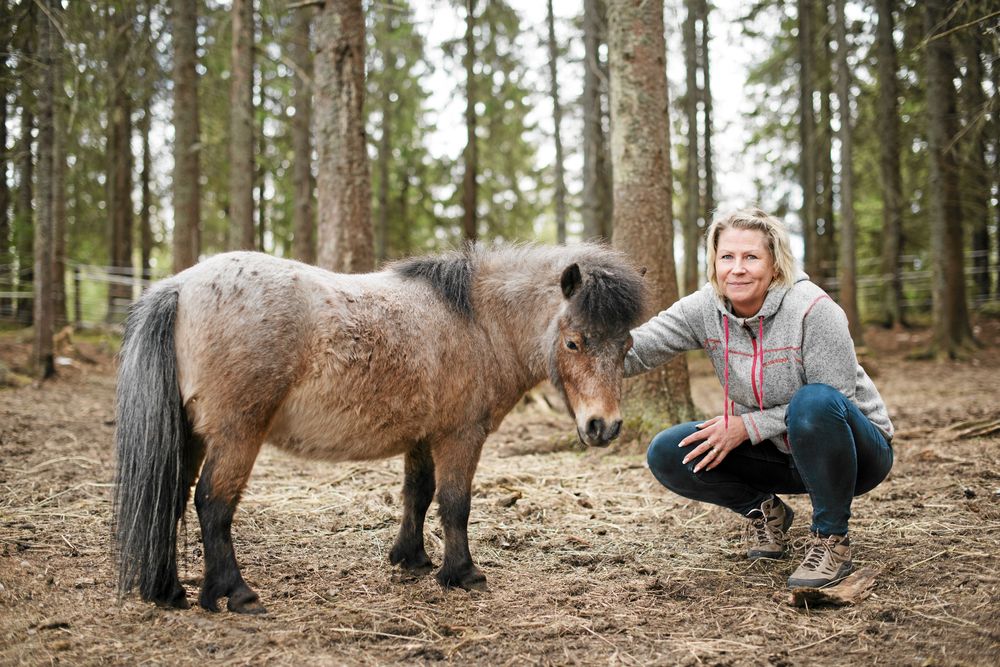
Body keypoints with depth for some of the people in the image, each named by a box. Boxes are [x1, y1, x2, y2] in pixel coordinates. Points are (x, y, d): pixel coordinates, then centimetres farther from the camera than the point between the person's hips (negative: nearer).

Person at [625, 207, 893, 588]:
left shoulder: (813, 309, -25)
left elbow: (832, 401, -24)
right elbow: (636, 351, -18)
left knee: (813, 402, -39)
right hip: (781, 454, 5)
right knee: (666, 455, -12)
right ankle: (765, 512, 12)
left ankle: (831, 541, -17)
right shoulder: (705, 309, -10)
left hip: (855, 451, -5)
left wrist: (748, 426, -24)